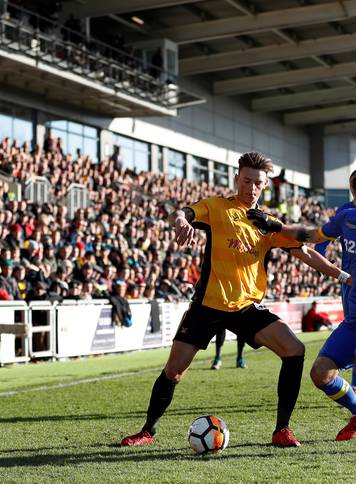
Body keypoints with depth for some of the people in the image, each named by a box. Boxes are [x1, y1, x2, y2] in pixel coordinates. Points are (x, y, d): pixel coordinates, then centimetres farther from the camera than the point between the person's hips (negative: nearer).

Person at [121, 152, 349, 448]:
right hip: (208, 304, -3)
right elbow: (179, 215, -16)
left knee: (295, 350, -15)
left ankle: (282, 430, -5)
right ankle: (148, 431, 22)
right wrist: (181, 221, -41)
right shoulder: (217, 207, 0)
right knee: (174, 369, -1)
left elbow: (306, 253, 8)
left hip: (248, 307, 3)